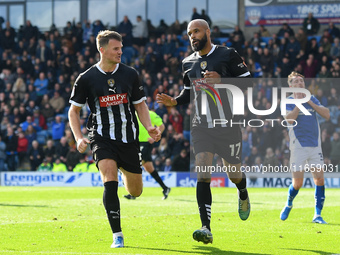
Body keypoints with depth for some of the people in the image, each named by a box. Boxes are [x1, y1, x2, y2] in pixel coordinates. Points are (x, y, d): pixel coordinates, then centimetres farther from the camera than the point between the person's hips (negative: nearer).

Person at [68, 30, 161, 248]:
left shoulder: (130, 74, 2)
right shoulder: (87, 79, -3)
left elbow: (140, 105, 12)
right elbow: (74, 110, 7)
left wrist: (149, 127, -5)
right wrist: (79, 138, -6)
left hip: (128, 138, 3)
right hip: (102, 138, -3)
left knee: (136, 191, 9)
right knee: (110, 180, -24)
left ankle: (126, 170, 49)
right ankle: (117, 236, -17)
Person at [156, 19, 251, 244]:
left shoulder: (228, 55, -5)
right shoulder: (188, 63, 10)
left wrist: (221, 80, -21)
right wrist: (173, 102, 1)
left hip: (228, 125, -3)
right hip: (201, 126, 3)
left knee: (234, 173, 9)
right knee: (202, 175, -13)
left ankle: (243, 195, 48)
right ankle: (206, 229, -18)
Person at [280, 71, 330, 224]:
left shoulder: (312, 99, 11)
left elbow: (327, 115, -1)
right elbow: (290, 119, -17)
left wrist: (310, 102, -6)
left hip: (315, 146, 3)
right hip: (298, 147, -3)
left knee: (319, 178, -8)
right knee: (297, 183, -5)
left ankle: (317, 215, -2)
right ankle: (289, 205, 25)